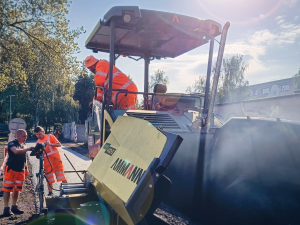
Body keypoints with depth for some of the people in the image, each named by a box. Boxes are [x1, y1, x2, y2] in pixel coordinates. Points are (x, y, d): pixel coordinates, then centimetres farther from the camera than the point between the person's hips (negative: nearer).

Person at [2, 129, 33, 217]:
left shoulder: (23, 145, 13)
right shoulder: (12, 143, -11)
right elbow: (16, 151, -33)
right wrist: (28, 149, -40)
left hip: (20, 170, 7)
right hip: (11, 170, -7)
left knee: (17, 190, 10)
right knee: (7, 189, -1)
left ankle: (14, 207, 20)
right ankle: (6, 209, 6)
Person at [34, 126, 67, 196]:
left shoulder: (50, 136, 0)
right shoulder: (38, 142, 11)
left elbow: (59, 144, -6)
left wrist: (50, 144, -21)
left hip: (56, 159, -3)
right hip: (47, 162, 4)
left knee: (62, 176, -3)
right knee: (49, 179, 7)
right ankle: (50, 192, 19)